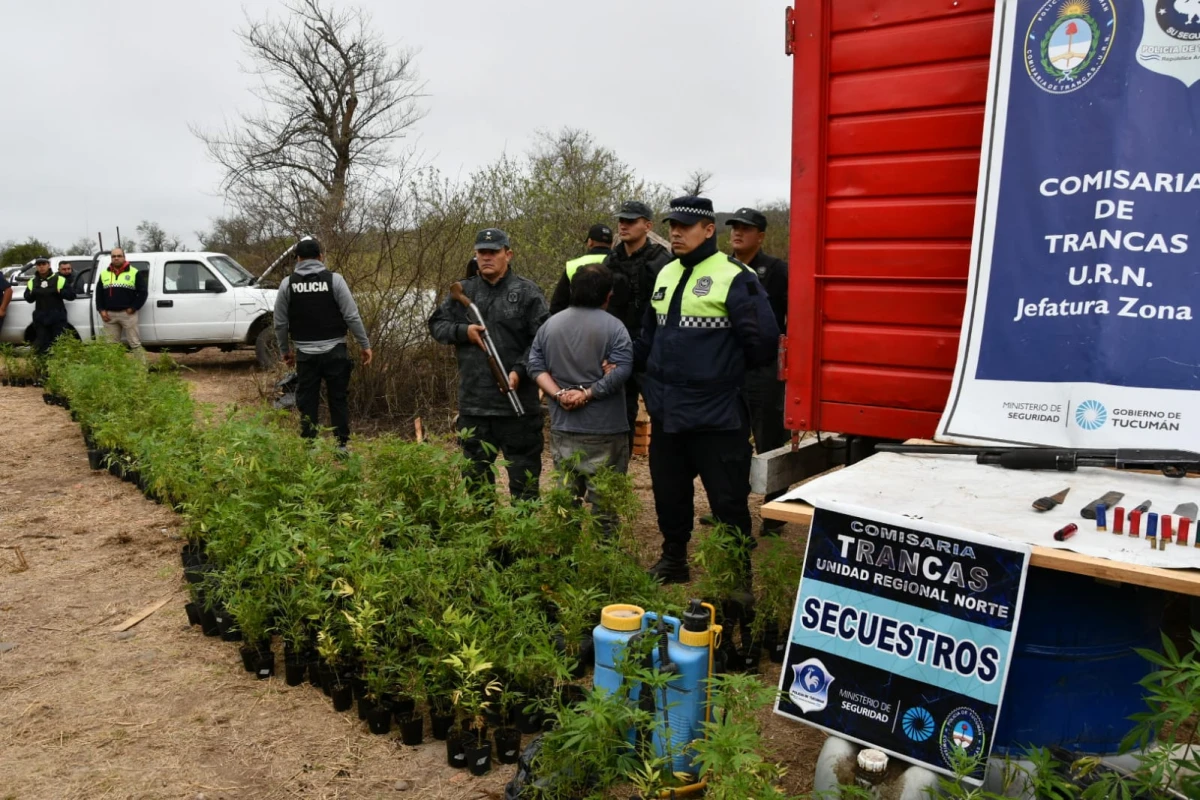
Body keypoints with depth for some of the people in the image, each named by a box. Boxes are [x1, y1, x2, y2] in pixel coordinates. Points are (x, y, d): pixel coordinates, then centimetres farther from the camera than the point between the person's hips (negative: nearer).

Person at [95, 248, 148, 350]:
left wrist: (133, 308, -9)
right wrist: (101, 310, 3)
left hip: (128, 314, -4)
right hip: (109, 315, 4)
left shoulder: (134, 273, 0)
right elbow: (99, 294, 16)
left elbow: (143, 292, -2)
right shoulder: (104, 274, 13)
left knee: (135, 343, -3)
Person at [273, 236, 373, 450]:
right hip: (335, 351, -1)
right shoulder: (334, 279, -5)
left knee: (307, 401, 9)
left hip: (306, 354, 1)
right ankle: (342, 445, 9)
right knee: (338, 399, 7)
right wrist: (365, 344, 0)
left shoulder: (288, 283, 1)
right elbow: (352, 316, -8)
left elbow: (280, 322, 5)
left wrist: (284, 349, 18)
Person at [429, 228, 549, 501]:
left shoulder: (527, 292, -2)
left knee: (523, 473, 4)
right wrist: (463, 331, -5)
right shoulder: (463, 292, 10)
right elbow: (436, 325, 14)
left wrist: (521, 371, -18)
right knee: (475, 471, 16)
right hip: (473, 401, 4)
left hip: (517, 400, -4)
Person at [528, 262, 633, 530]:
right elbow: (621, 370, -19)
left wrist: (558, 394, -8)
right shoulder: (613, 326, -9)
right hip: (605, 428, -4)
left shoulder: (550, 324, 7)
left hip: (562, 427, 5)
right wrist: (588, 394, -14)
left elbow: (535, 366, 1)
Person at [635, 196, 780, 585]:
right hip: (666, 411, 7)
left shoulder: (735, 277, -13)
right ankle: (673, 560, 37)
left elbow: (763, 339, -16)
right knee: (669, 494, 19)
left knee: (728, 501, 4)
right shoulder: (666, 274, 11)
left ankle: (738, 576, 19)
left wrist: (730, 371, -2)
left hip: (716, 416, -7)